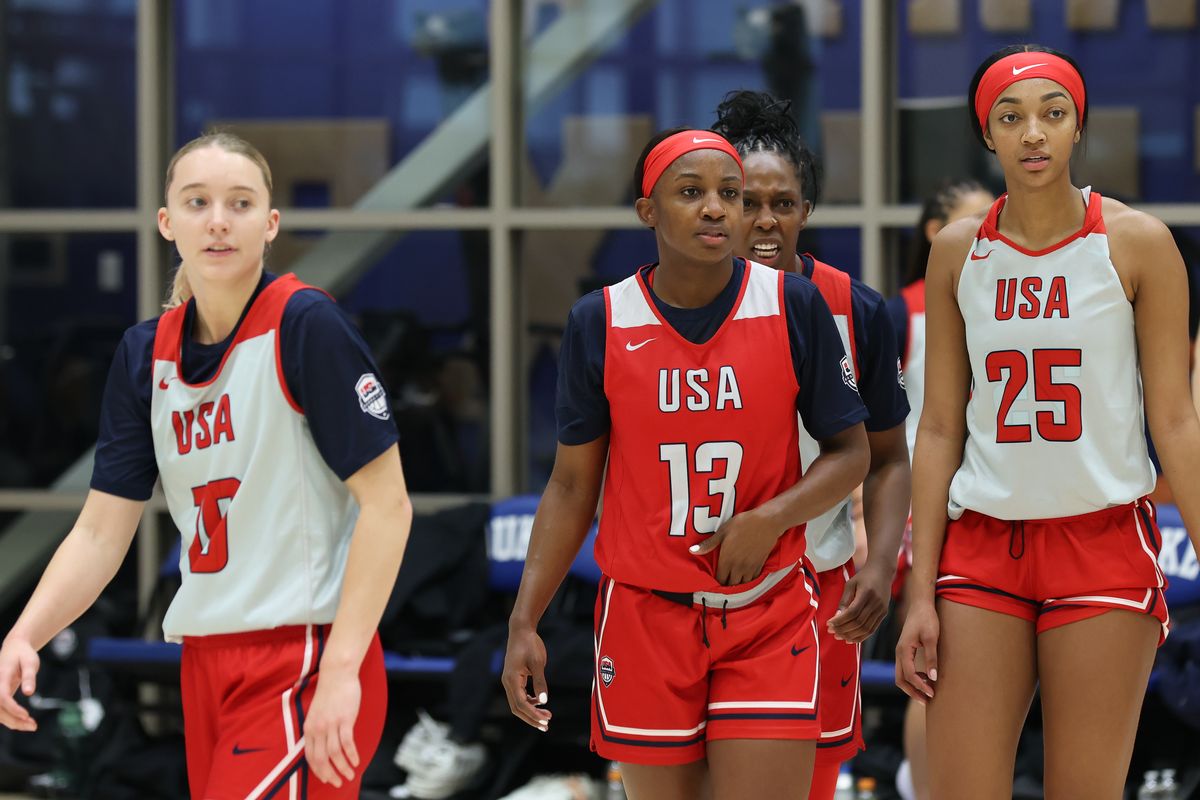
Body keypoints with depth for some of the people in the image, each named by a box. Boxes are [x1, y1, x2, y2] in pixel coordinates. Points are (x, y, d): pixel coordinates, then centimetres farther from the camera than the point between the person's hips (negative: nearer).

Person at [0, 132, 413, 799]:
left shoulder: (306, 326, -10)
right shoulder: (145, 354, 9)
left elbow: (386, 503, -12)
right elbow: (102, 532, 8)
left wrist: (341, 672, -18)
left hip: (305, 665, -6)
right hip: (207, 662, 6)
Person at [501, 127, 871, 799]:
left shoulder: (795, 307, -3)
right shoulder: (601, 323, -1)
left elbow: (851, 453, 3)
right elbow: (572, 485, 5)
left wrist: (773, 517, -15)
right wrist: (525, 621, -2)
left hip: (770, 617, -1)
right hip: (645, 613, 1)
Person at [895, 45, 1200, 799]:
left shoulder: (1137, 243, -1)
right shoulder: (958, 252, 6)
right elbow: (941, 427, 7)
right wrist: (922, 591, 2)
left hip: (1104, 542, -2)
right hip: (982, 543, 2)